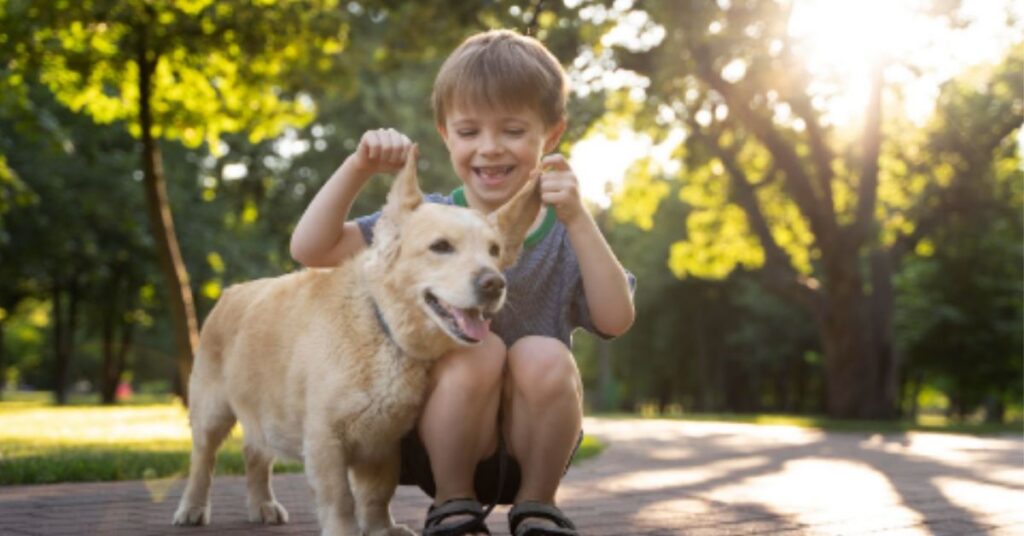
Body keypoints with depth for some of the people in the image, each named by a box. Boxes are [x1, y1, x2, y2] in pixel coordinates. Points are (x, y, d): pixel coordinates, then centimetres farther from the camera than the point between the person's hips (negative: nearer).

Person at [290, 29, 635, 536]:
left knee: (545, 356, -28)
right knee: (478, 349, -29)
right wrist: (359, 167, -20)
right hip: (441, 442, -1)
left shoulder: (565, 231, 1)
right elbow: (309, 248, -8)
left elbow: (616, 319, -14)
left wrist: (578, 219, -24)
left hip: (531, 443, 1)